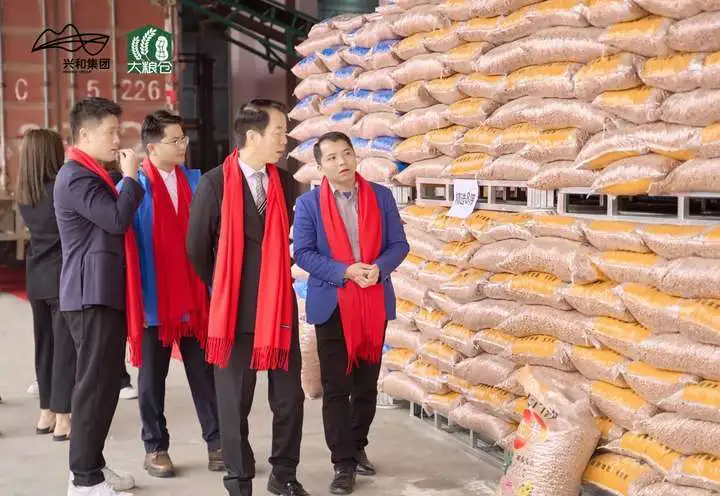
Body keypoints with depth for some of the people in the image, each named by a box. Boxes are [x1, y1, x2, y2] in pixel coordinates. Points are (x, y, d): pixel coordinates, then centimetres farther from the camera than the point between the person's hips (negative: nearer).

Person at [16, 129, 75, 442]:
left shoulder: (23, 194, 6)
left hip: (36, 278, 7)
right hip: (63, 277, -7)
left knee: (44, 345, 14)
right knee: (65, 346, -1)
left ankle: (46, 414, 22)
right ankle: (62, 419, 1)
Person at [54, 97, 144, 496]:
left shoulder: (91, 176, 20)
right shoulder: (76, 177, -13)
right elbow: (117, 219, -24)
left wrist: (129, 179, 13)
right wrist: (131, 177, -11)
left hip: (105, 293, 10)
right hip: (91, 294, -10)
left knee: (104, 382, 14)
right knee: (95, 384, -8)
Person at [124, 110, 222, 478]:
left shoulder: (196, 181, 6)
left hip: (195, 296, 3)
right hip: (153, 299, -3)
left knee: (204, 373, 7)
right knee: (152, 377, 10)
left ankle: (216, 442, 15)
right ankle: (155, 447, 21)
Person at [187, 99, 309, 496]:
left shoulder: (284, 182, 5)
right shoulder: (214, 183, -10)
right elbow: (197, 249, -2)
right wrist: (222, 291, 8)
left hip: (279, 306, 4)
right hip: (233, 310, -4)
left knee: (289, 396, 8)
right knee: (234, 403, 7)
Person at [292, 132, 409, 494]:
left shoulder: (381, 196, 4)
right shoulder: (308, 203, -2)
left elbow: (399, 244, 4)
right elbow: (303, 253, -7)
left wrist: (378, 268, -16)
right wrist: (345, 271, -18)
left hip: (375, 303, 2)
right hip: (331, 304, -2)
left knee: (367, 385, 12)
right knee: (336, 388, 0)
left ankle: (358, 447, 30)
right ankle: (343, 463, 7)